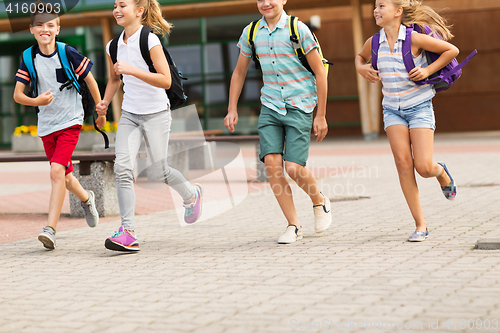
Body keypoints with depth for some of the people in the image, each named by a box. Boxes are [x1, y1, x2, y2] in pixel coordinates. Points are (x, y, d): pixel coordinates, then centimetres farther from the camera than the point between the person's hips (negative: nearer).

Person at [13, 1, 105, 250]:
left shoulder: (68, 53, -10)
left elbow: (89, 79, 2)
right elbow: (17, 94, -2)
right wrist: (36, 101, -23)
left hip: (70, 120, -4)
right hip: (46, 124, 4)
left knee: (57, 170, -20)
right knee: (64, 175, 15)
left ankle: (50, 229, -23)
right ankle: (86, 199, 48)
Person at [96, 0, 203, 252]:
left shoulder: (150, 40, -14)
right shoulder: (114, 46, 5)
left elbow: (166, 80, -19)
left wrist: (132, 70, -27)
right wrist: (105, 102, 6)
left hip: (156, 114, -5)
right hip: (129, 114, 5)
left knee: (159, 172, 2)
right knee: (122, 166, -14)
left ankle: (191, 195, 36)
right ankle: (128, 232, -14)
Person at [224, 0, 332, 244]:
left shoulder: (298, 30, -9)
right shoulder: (251, 33, 4)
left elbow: (320, 73, -6)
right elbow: (239, 72, 18)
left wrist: (321, 115, -7)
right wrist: (232, 109, 12)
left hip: (299, 107, -4)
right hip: (270, 107, 4)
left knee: (294, 167, -12)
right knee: (272, 163, -11)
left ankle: (319, 201, 21)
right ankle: (293, 225, 2)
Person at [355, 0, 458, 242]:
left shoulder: (414, 38, -12)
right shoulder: (374, 43, 0)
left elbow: (452, 50, -4)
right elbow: (360, 57, 24)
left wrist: (428, 70, -12)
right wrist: (361, 68, 2)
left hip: (419, 107, -4)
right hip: (393, 110, 4)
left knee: (423, 167, -11)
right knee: (403, 163, -9)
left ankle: (442, 172, 30)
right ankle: (420, 225, -1)